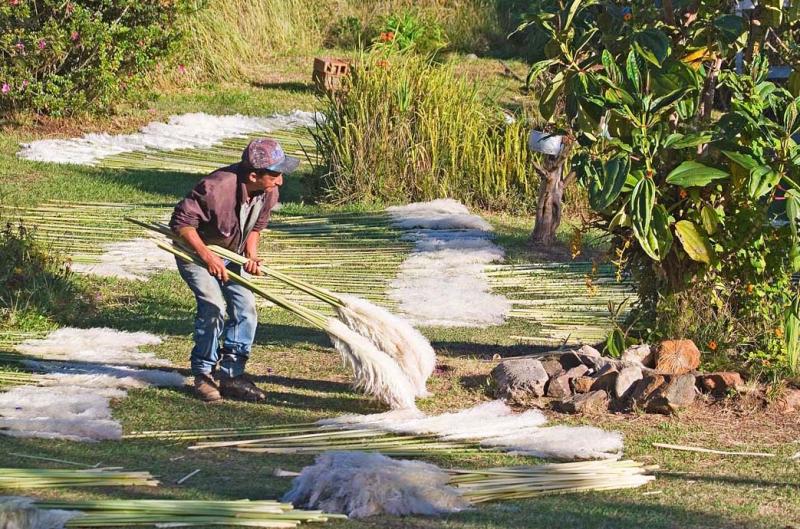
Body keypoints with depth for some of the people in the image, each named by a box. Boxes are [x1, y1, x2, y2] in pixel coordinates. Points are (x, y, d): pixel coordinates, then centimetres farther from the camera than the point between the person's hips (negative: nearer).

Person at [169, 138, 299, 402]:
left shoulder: (268, 192, -14)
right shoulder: (216, 187, -38)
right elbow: (181, 221, -29)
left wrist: (252, 254, -12)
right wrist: (207, 256, -34)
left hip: (230, 254, 7)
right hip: (194, 249, -7)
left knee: (245, 307, -3)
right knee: (213, 307, -21)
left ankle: (231, 373, 9)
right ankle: (203, 375, -5)